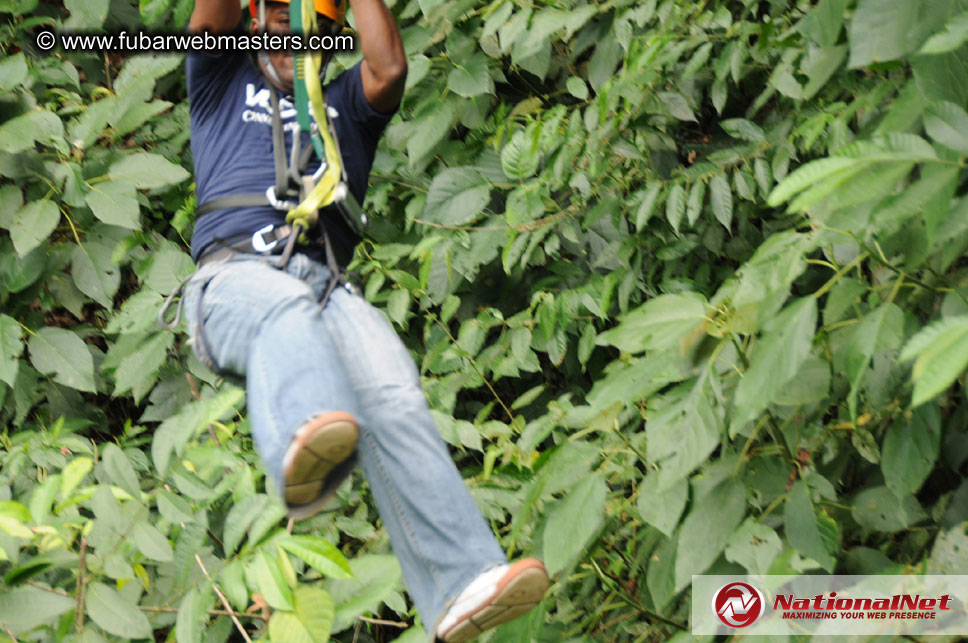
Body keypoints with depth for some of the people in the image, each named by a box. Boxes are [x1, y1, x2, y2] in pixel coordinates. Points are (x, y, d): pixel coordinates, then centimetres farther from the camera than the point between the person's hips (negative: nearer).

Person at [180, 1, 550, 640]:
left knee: (393, 390, -30)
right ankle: (304, 450, -75)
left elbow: (390, 67, 13)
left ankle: (462, 585, -49)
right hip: (235, 273, -2)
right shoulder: (224, 82, 31)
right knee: (286, 309, -41)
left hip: (327, 282, 2)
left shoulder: (345, 104, 35)